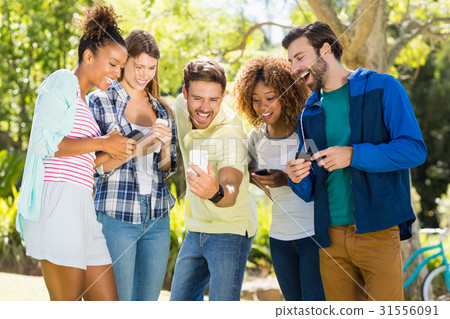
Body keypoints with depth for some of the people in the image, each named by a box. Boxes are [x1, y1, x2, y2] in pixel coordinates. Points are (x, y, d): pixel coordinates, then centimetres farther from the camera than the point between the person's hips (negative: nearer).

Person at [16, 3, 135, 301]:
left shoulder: (85, 101, 26)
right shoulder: (62, 81, 1)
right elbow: (42, 141, -12)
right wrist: (102, 143, -9)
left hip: (80, 206, 9)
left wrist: (115, 152, 7)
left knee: (108, 303, 5)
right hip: (57, 200, -9)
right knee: (67, 301, -7)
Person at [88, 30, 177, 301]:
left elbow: (167, 170, 13)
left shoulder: (162, 110, 12)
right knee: (120, 301, 0)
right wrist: (139, 146, -19)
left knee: (149, 299, 10)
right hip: (116, 217, -4)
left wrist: (165, 146, -8)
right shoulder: (100, 101, -2)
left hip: (158, 218, 5)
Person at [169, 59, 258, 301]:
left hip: (230, 229, -7)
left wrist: (216, 193, -63)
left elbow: (231, 192, -42)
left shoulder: (231, 132, -27)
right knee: (180, 303, 16)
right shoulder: (181, 107, -7)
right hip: (196, 228, 7)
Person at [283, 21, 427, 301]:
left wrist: (353, 155, -18)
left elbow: (414, 149, -11)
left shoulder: (382, 88, -1)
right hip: (331, 236, 5)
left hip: (377, 233, -5)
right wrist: (298, 180, -7)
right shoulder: (310, 113, 15)